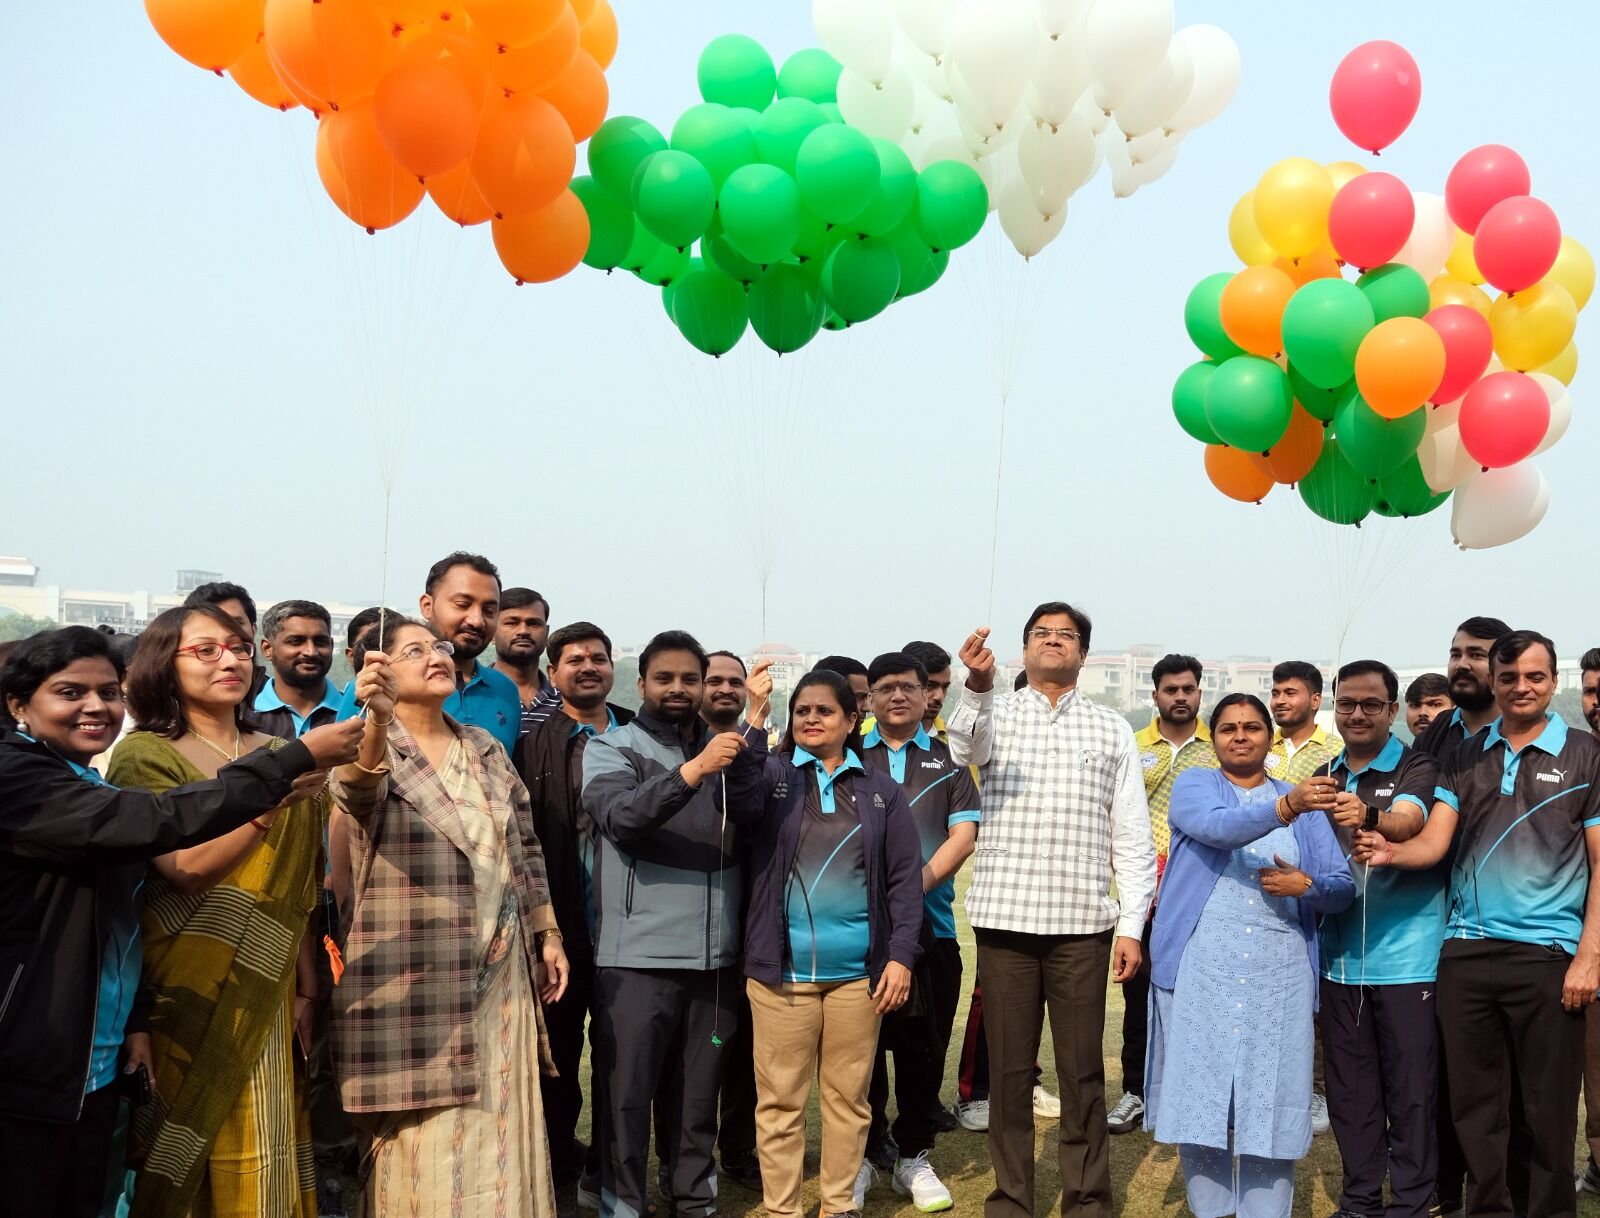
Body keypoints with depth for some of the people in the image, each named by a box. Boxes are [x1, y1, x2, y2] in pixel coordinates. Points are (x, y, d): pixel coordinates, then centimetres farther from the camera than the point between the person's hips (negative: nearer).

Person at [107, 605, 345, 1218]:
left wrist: (306, 989, 4)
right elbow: (187, 865, -18)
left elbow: (298, 888, 10)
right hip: (185, 998, -4)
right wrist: (271, 798, -29)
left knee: (263, 1164, 6)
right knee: (185, 1162, 0)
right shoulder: (144, 755, -4)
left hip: (266, 998, 4)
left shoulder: (277, 755, 10)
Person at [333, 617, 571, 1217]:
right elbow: (355, 788, -31)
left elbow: (524, 845, 17)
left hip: (501, 971, 5)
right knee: (428, 1139, 0)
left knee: (498, 1131, 11)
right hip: (416, 979, -5)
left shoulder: (486, 748, 11)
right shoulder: (370, 746, -6)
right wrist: (377, 716, -50)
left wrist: (547, 933, 13)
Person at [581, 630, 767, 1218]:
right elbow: (621, 816, -18)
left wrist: (750, 743, -20)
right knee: (628, 1092, 2)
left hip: (715, 954, 4)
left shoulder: (724, 750, 13)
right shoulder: (610, 749, 1)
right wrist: (694, 770, -31)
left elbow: (755, 815, -4)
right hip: (638, 954, -4)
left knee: (700, 1090, 13)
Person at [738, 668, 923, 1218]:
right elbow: (736, 793, -19)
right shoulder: (772, 775, 4)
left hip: (857, 970, 1)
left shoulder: (880, 789, 7)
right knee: (780, 1098, 5)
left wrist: (901, 955, -4)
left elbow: (905, 877, 4)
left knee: (848, 1096, 10)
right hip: (781, 967, -1)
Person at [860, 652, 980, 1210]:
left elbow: (964, 832, 1)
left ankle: (913, 1156, 19)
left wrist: (922, 879, -15)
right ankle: (861, 1154, 17)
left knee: (924, 1047, 6)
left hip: (930, 925, 1)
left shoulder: (948, 760, 10)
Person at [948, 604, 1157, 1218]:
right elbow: (968, 747, -20)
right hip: (1005, 916, 0)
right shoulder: (997, 713, 6)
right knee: (1009, 1069, 6)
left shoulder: (1112, 729, 9)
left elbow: (1132, 836, 7)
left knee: (1083, 1072, 5)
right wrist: (978, 684, -40)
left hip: (1083, 923, 1)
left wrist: (1132, 926, 0)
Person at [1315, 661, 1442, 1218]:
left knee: (1411, 1091, 1)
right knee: (1349, 1089, 13)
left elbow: (1407, 821, -27)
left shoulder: (1417, 768, -5)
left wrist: (1368, 816, -46)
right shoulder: (1324, 778, 12)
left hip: (1405, 956, -5)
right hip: (1339, 956, 5)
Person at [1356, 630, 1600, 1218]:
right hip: (1465, 951, 3)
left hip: (1547, 956, -3)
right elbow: (1434, 842, 4)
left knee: (1546, 1109, 2)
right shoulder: (1463, 758, 13)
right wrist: (1391, 851, -19)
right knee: (1475, 1103, 9)